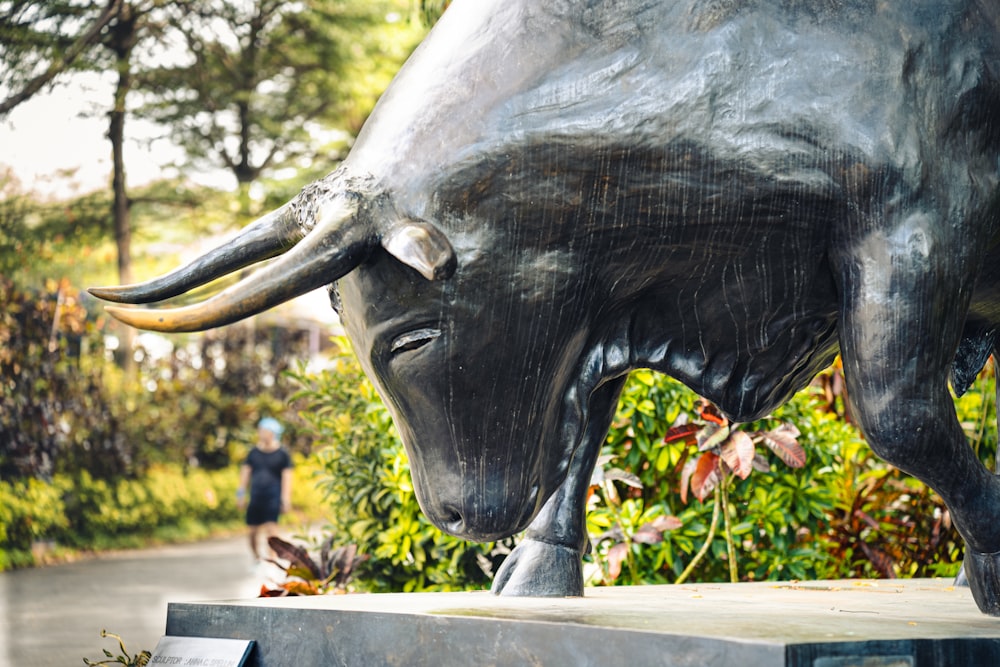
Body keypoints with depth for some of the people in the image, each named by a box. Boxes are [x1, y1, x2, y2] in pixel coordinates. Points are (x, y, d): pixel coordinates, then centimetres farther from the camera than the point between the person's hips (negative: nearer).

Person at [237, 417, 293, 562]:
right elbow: (245, 472, 15)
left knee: (271, 527, -15)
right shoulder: (254, 453, 10)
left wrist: (286, 499, -3)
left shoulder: (282, 454, 1)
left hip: (273, 497, -3)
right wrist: (241, 494, 11)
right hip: (255, 497, 4)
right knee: (253, 531, 4)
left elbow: (287, 476, 1)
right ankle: (256, 559, 21)